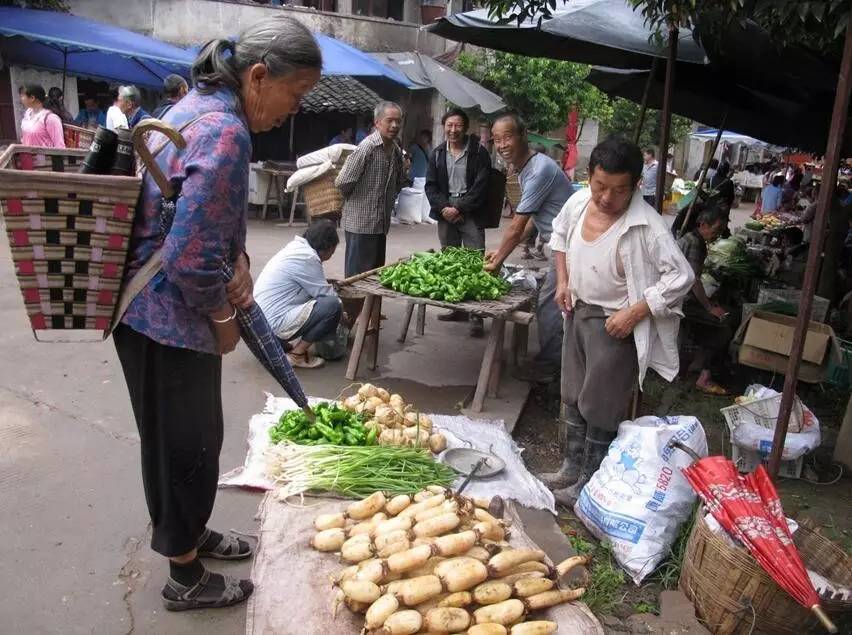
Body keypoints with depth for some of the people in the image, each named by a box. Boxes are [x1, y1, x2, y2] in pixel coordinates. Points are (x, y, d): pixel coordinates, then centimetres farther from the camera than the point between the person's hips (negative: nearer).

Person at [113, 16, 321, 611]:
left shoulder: (201, 103, 7)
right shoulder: (225, 133, -25)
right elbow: (191, 257, -28)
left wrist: (237, 260, 0)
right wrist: (224, 319, -11)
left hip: (149, 310, 10)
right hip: (170, 319, -10)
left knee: (189, 438, 24)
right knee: (188, 444, 8)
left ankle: (189, 532, 46)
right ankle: (187, 579, 29)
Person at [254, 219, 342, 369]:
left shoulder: (296, 247, 14)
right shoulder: (307, 257, -15)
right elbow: (326, 294, -7)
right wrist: (343, 312, 9)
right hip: (274, 325, -10)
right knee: (332, 306, -17)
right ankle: (297, 355, -6)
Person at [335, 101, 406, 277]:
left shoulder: (396, 150, 9)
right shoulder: (367, 147, -16)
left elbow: (399, 181, 26)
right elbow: (342, 183, -15)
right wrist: (356, 200, 2)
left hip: (382, 223, 8)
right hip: (361, 223, -8)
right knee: (358, 275, -2)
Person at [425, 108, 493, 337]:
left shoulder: (479, 153, -1)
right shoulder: (437, 154, 11)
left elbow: (480, 187, -8)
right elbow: (431, 186, 7)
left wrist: (459, 209, -13)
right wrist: (444, 208, -9)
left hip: (471, 214, -4)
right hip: (446, 213, 5)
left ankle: (476, 315, -7)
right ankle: (456, 307, 18)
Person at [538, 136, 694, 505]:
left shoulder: (646, 227, -25)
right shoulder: (578, 202, -6)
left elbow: (681, 277, -23)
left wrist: (634, 313, -25)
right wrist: (563, 280, 6)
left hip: (616, 325, -7)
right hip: (578, 312, 7)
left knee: (600, 409, 3)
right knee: (573, 398, 19)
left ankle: (590, 484, 22)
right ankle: (571, 468, 37)